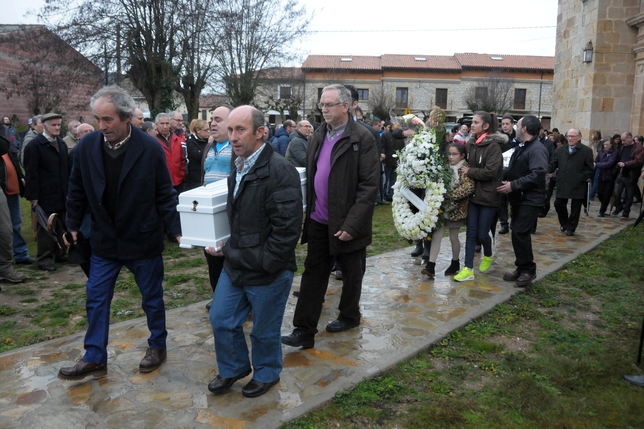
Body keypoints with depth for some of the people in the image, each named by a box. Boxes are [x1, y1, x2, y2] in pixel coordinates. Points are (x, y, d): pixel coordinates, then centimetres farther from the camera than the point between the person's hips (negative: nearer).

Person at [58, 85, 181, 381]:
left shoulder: (150, 148, -16)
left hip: (143, 241, -3)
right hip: (104, 241, 3)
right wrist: (73, 225, 11)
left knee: (152, 298, 13)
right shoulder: (87, 146, -6)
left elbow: (165, 195, -9)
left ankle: (157, 346, 34)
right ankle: (95, 359, 24)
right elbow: (78, 191, 6)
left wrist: (177, 230, -11)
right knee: (96, 300, 9)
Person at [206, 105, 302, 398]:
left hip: (267, 273, -8)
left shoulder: (280, 171, -21)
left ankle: (266, 374, 39)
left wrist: (263, 263, -19)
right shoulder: (239, 169, 8)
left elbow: (286, 228, -24)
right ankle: (233, 368, 40)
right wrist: (227, 248, 10)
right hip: (235, 265, 8)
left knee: (265, 331, 12)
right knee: (220, 319, 16)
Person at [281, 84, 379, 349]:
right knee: (312, 274, 7)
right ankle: (304, 331, 13)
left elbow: (369, 185, -16)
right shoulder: (318, 137, 8)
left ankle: (349, 317, 36)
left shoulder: (362, 139, -12)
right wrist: (308, 212, 9)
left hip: (346, 224, -5)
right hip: (318, 221, 6)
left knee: (351, 273, 14)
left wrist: (352, 225, -20)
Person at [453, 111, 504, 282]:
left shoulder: (493, 146, -14)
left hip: (488, 196, -6)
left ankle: (487, 256, 34)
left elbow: (490, 172, -21)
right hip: (473, 193, 6)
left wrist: (469, 172, -14)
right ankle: (468, 269, 6)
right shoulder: (470, 144, 7)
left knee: (482, 233, 3)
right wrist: (465, 171, -1)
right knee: (471, 232, 3)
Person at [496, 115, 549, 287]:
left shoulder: (537, 149, -16)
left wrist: (513, 185, -25)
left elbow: (537, 175, -26)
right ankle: (521, 268, 20)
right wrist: (505, 178, 6)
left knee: (520, 233, -12)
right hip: (518, 198, 10)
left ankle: (528, 269, 1)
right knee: (517, 233, 11)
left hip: (530, 199, -10)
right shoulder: (520, 147, 17)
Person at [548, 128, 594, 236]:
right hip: (562, 184, 3)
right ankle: (564, 223, 27)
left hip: (578, 185, -3)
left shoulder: (586, 151, -2)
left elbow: (590, 169, -2)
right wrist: (547, 170, -10)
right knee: (558, 204, 3)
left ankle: (570, 228, 19)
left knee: (575, 208, 5)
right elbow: (554, 164, 9)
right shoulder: (560, 150, 9)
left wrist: (582, 177, -14)